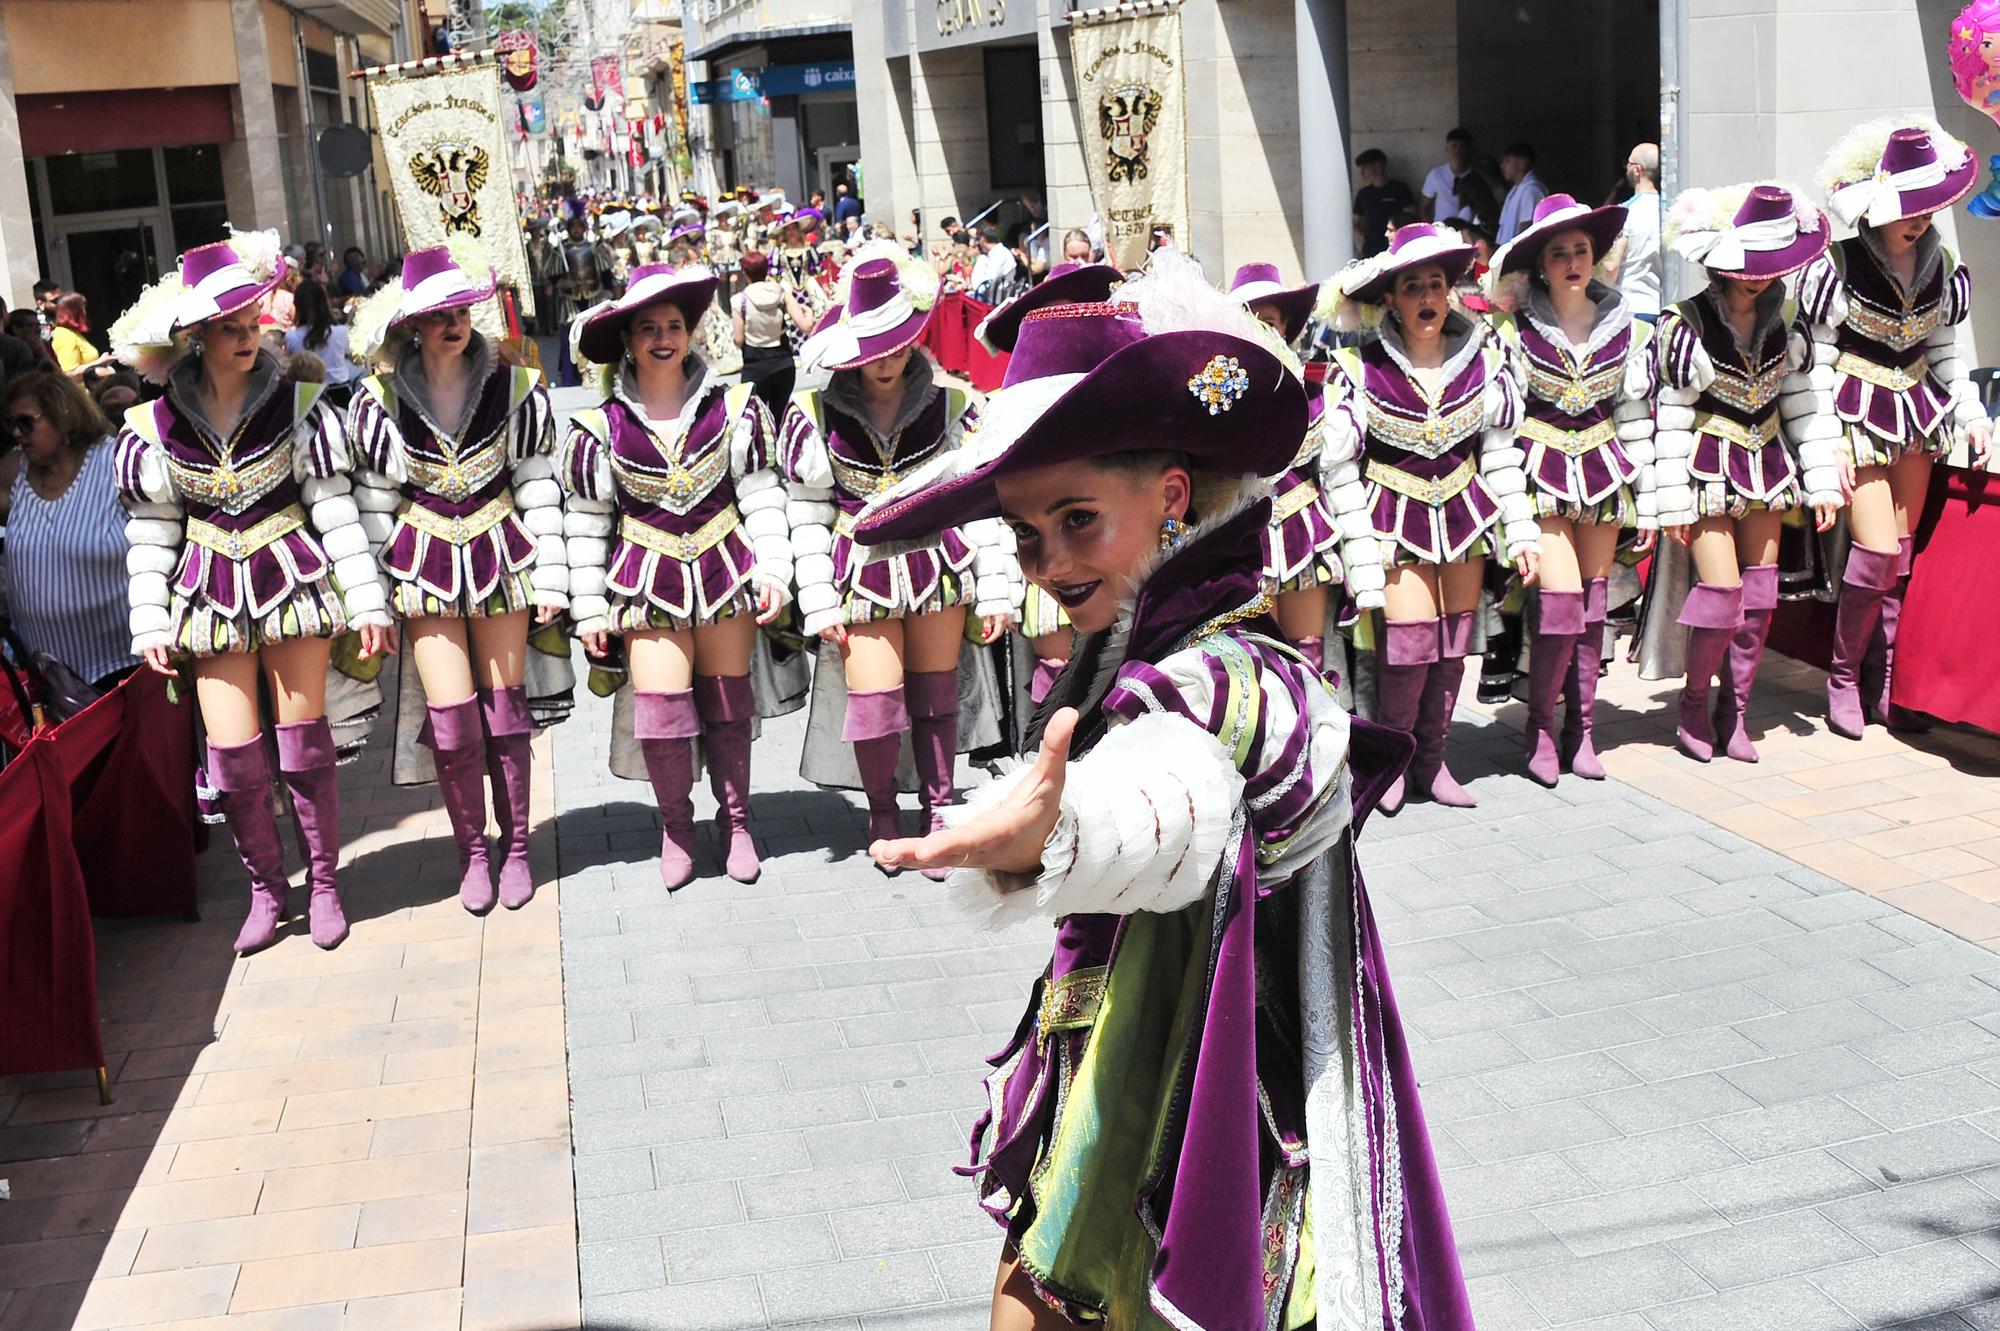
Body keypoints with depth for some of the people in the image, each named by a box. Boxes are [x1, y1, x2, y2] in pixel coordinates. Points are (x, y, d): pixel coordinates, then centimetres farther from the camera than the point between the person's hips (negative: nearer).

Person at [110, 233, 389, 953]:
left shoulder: (298, 405, -4)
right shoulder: (154, 426, -1)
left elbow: (334, 508, -3)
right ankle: (265, 888, 20)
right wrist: (150, 623, 2)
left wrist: (367, 599, -5)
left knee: (305, 742, 5)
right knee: (232, 755, 1)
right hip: (213, 593, 1)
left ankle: (324, 882, 21)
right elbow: (151, 531, 5)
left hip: (293, 581, -1)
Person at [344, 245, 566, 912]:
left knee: (504, 708, 6)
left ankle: (516, 847, 19)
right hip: (426, 562, 0)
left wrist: (550, 576, -3)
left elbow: (538, 487, -1)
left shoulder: (513, 386, -5)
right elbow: (374, 501, 3)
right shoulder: (379, 401, -4)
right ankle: (472, 852, 14)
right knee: (452, 718, -2)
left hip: (500, 554, 0)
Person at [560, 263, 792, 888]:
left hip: (726, 569, 1)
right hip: (650, 579, 0)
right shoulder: (601, 428, -3)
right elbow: (586, 522, 3)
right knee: (660, 709, -6)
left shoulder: (733, 408, -3)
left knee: (727, 706, 9)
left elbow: (762, 496, 1)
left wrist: (773, 572, -6)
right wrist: (589, 608, 3)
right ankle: (676, 827, 16)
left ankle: (736, 822, 26)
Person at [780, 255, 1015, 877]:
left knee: (936, 696, 7)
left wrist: (995, 588, -1)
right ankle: (881, 814, 20)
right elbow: (808, 514, 0)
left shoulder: (949, 404, -2)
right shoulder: (815, 414, -4)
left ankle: (940, 812, 24)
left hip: (940, 562, 1)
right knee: (875, 701, -5)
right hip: (863, 567, -1)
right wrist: (820, 602, -3)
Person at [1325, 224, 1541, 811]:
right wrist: (1360, 557, -12)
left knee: (1454, 642, 6)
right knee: (1410, 639, -12)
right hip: (1397, 513, -4)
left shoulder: (1483, 353, -3)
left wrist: (1520, 529, 4)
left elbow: (1499, 449, 6)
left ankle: (1431, 762, 22)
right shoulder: (1359, 367, -14)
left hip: (1465, 507, 4)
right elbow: (1340, 469, -10)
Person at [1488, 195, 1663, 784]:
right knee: (1561, 600, -13)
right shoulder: (1517, 328, -7)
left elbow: (1635, 416, 9)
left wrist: (1647, 498, 9)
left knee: (1593, 603, 6)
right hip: (1542, 469, -4)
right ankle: (1540, 729, 4)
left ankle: (1581, 730, 17)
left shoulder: (1624, 325, 4)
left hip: (1603, 469, 4)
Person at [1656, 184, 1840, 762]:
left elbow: (1806, 402, 8)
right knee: (1722, 595, -10)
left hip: (1766, 465, 5)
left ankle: (1735, 711, 19)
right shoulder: (1688, 326, -13)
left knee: (1758, 596, 7)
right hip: (1711, 468, -5)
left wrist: (1821, 480, 6)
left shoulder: (1786, 324, 2)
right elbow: (1672, 417, -10)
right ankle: (1693, 707, 11)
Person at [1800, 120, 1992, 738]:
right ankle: (1844, 677, 6)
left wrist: (1970, 414, 9)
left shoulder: (1939, 265, 5)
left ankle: (1887, 682, 15)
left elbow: (1942, 348, 16)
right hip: (1859, 412, -6)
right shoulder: (1839, 266, -12)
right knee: (1877, 551, -12)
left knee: (1903, 550, 6)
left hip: (1918, 410, 6)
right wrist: (1825, 443, -13)